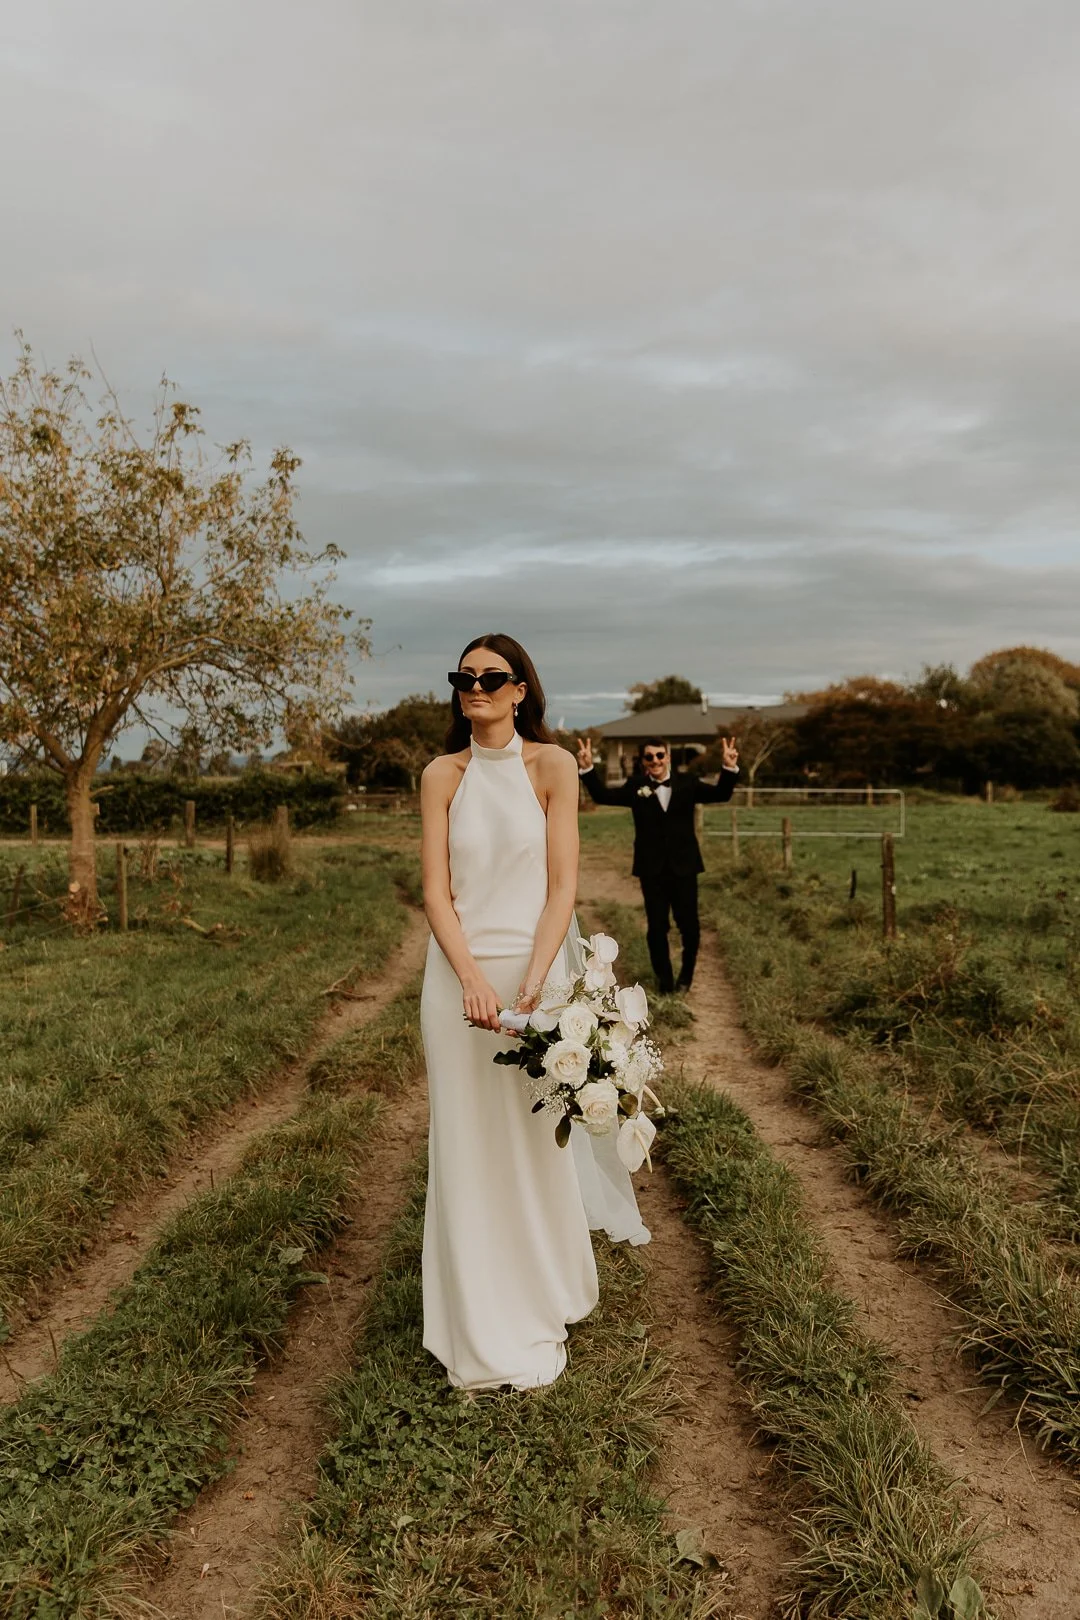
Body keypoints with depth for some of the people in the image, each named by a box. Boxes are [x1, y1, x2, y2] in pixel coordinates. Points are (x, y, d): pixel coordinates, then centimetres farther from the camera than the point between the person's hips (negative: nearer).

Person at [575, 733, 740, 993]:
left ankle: (686, 973, 32)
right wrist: (587, 769, -22)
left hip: (683, 866, 0)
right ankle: (664, 979, 22)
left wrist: (729, 769, -23)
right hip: (652, 868, 0)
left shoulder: (687, 782, 2)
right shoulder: (635, 785, 1)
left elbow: (720, 794, -5)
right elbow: (603, 795, -7)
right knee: (657, 926, 6)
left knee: (689, 924, 7)